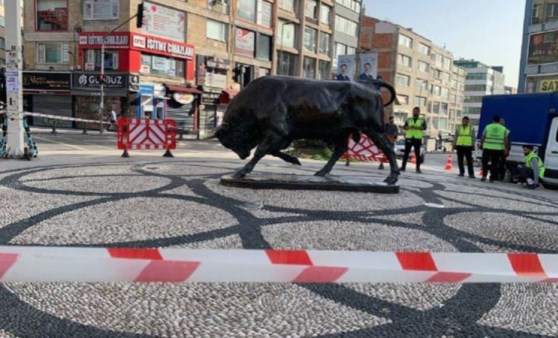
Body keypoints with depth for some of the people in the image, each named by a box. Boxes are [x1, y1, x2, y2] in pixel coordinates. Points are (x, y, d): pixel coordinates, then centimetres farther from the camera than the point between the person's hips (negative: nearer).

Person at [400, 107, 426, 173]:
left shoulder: (422, 120, 10)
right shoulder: (408, 119, 15)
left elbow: (424, 127, -5)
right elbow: (404, 127, 3)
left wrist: (416, 127, -20)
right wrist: (409, 127, -19)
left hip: (418, 138, -1)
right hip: (409, 138, 1)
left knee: (417, 153, -3)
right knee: (406, 153, -1)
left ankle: (418, 168, -1)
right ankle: (403, 166, 1)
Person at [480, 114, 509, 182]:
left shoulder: (487, 127, -1)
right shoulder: (503, 128, 2)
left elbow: (483, 137, 0)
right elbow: (506, 140, 0)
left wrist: (481, 144, 14)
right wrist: (505, 148, 6)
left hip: (487, 148, -1)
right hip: (498, 149, 1)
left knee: (485, 162, 10)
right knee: (494, 163, 8)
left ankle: (484, 176, 2)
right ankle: (492, 177, 10)